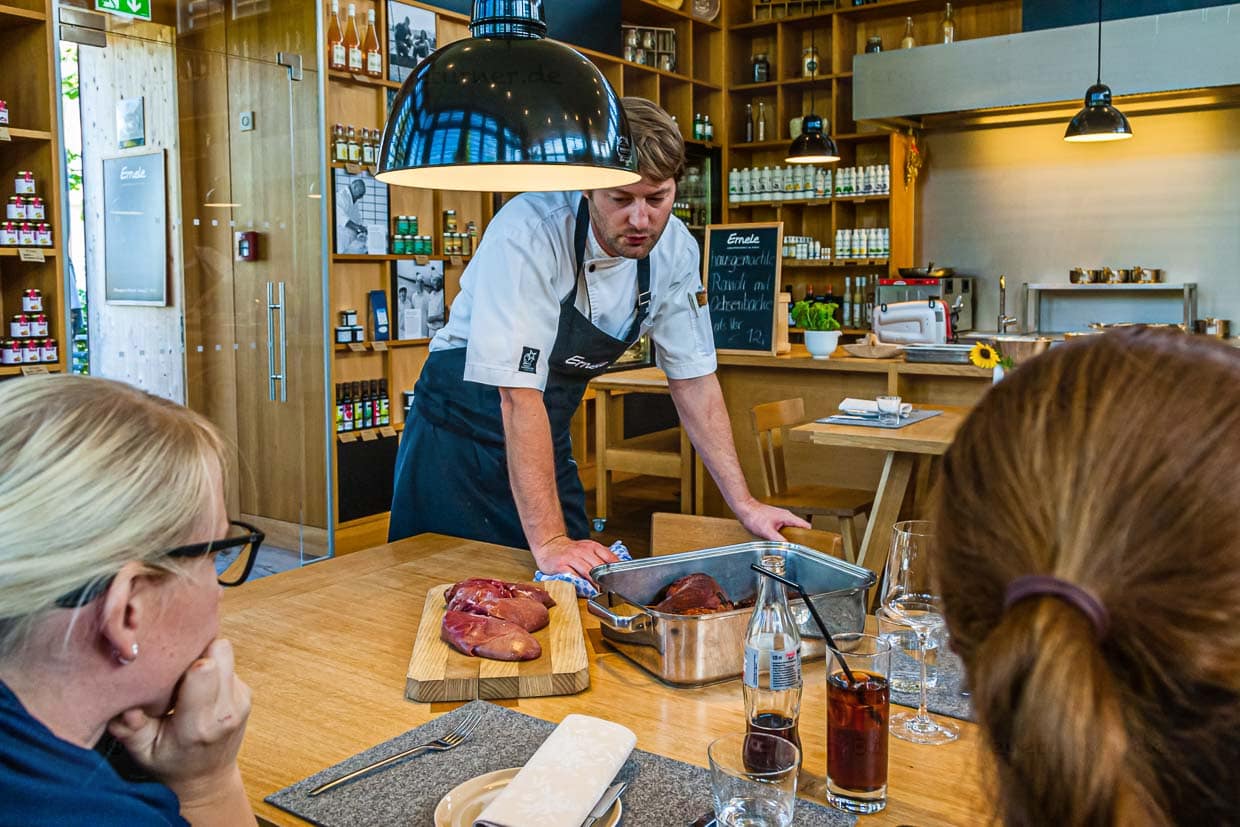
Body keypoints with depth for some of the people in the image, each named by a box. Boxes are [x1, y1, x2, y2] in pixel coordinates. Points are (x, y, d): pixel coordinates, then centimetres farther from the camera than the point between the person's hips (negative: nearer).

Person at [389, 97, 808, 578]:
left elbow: (693, 379, -1)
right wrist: (547, 539, -32)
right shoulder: (528, 235, -29)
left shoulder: (675, 249, -10)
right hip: (461, 435, -5)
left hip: (548, 442, 5)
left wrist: (744, 505, -3)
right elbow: (519, 396, -31)